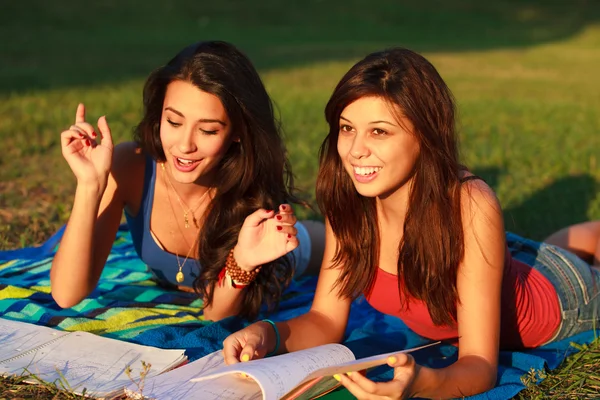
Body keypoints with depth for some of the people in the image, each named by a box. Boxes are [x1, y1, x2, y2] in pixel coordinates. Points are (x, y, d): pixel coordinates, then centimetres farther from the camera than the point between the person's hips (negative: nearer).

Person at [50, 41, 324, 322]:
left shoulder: (254, 191, -39)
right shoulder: (129, 167, -36)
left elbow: (218, 318, -32)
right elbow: (67, 295, -38)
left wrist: (241, 263, -53)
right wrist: (90, 186, -49)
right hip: (166, 285, 1)